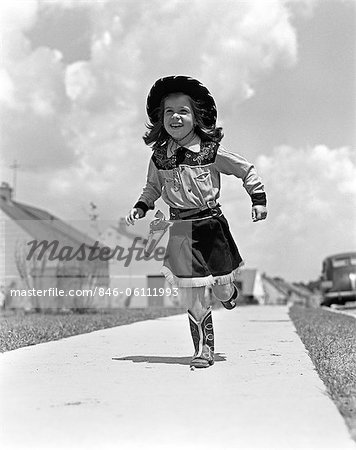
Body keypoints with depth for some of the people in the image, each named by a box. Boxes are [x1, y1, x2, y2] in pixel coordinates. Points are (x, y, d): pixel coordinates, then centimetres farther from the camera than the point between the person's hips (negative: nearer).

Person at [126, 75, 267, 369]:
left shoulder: (212, 151, -7)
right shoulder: (159, 156, 0)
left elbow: (247, 171, 5)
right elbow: (153, 187, 17)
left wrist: (259, 199, 0)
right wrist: (141, 207, 2)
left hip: (212, 225, -1)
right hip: (182, 231, 1)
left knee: (222, 290, 9)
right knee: (192, 298, -4)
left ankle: (230, 293, 48)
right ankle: (203, 350, 11)